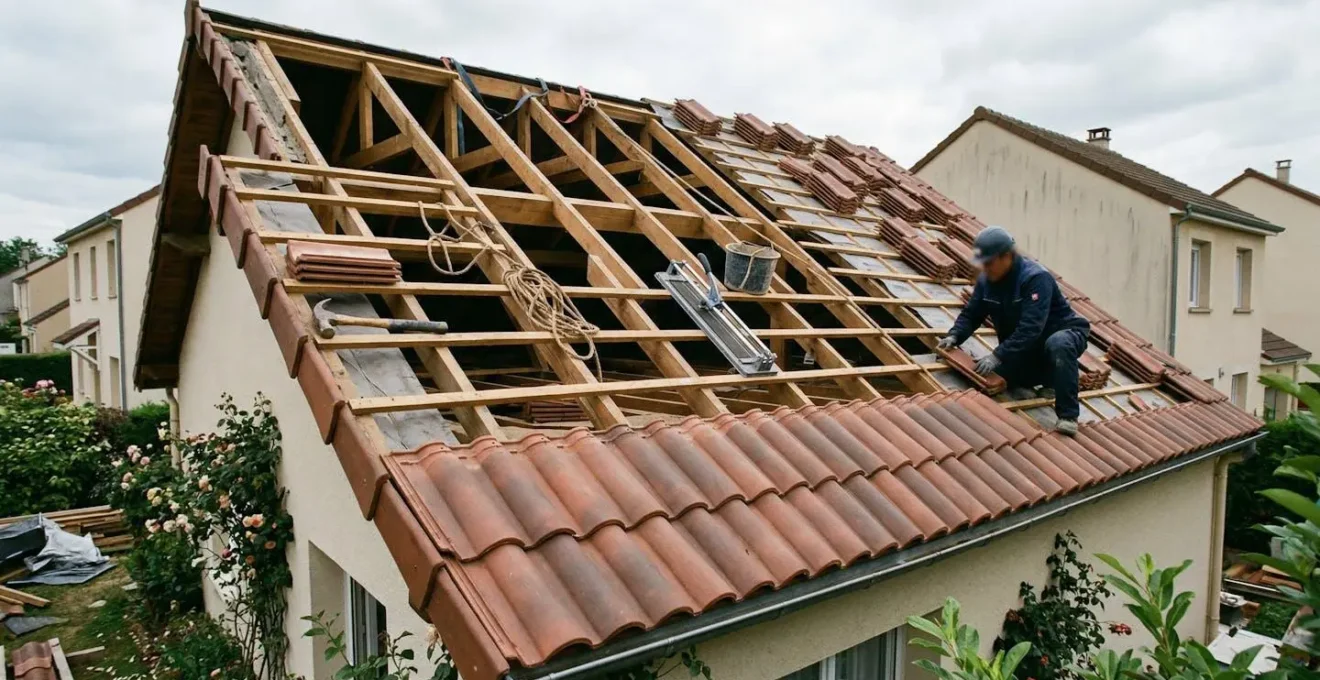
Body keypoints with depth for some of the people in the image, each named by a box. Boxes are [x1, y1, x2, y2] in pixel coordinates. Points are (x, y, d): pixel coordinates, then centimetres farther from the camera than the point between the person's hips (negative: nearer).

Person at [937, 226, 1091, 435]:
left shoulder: (1036, 278, -29)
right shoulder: (986, 280, -6)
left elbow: (1030, 328, -37)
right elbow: (971, 314, 0)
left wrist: (998, 356, -43)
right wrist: (954, 336, -20)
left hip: (1064, 334, -7)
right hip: (1026, 349, 8)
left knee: (1058, 344, -41)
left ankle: (1068, 416, -33)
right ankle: (1049, 376, 17)